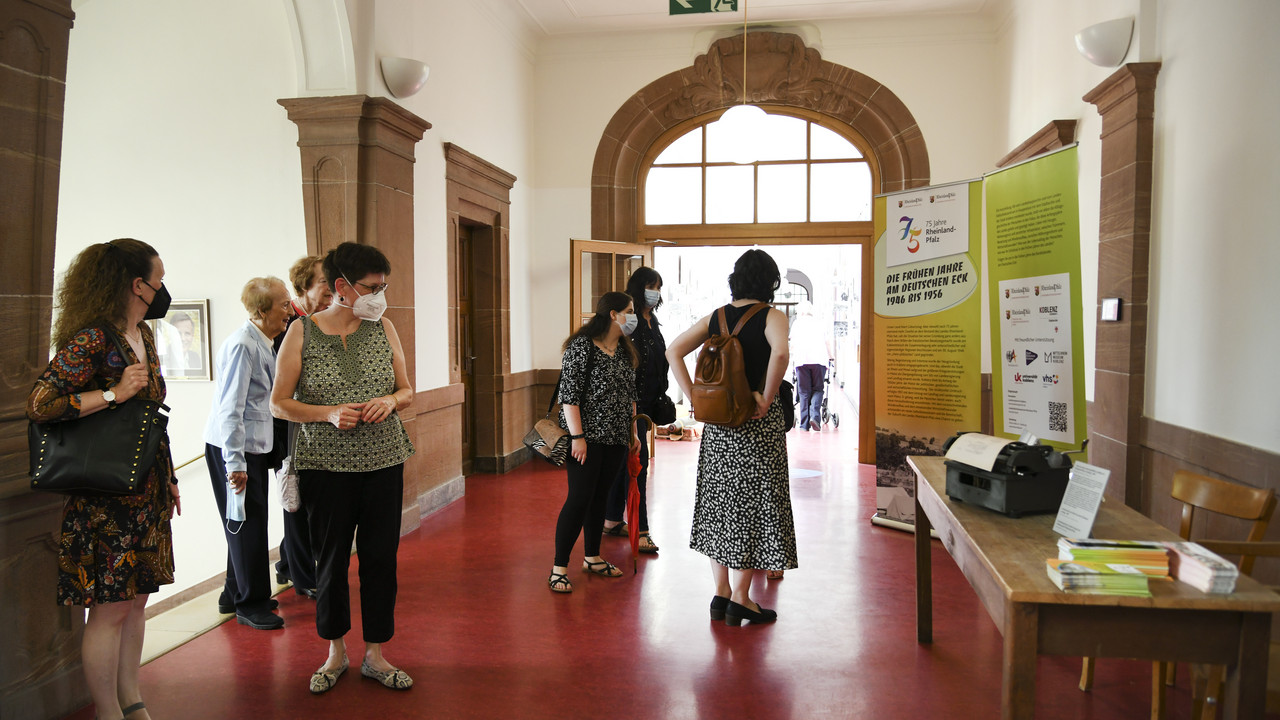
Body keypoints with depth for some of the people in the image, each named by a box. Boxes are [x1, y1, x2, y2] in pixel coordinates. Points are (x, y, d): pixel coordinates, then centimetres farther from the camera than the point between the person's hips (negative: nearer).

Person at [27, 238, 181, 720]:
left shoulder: (143, 334, 11)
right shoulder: (92, 340, -16)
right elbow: (39, 405, -20)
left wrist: (168, 478, 20)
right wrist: (114, 394, -23)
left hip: (146, 493, 9)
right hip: (106, 497, -8)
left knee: (137, 597, 15)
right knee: (110, 607, 1)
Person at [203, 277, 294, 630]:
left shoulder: (264, 343, 10)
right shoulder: (242, 345, -19)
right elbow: (230, 408, -23)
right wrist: (235, 463, -23)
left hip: (254, 445, 9)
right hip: (232, 447, -9)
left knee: (250, 524, 16)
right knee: (247, 525, -1)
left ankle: (235, 594, 30)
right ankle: (250, 606, 12)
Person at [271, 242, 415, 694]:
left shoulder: (383, 328, 4)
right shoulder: (302, 333, -3)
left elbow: (407, 390, 11)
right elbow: (278, 404, -3)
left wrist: (390, 401, -12)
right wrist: (329, 413, -18)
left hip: (383, 461, 2)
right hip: (325, 464, -2)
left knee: (381, 556, 5)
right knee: (331, 559, 9)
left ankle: (375, 655, 22)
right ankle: (336, 652, 30)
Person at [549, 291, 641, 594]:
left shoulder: (625, 350, 12)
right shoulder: (582, 346, -12)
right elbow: (569, 395, -15)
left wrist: (632, 432, 17)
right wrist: (577, 436, -19)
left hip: (616, 439, 7)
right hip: (588, 438, -7)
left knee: (600, 496, 15)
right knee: (579, 499, -7)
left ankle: (592, 558, 28)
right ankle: (559, 568, 2)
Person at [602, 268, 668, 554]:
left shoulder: (652, 320, 14)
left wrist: (659, 398, 20)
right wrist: (630, 404, -23)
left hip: (646, 401, 9)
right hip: (630, 400, -9)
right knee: (637, 460, -8)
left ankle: (612, 519, 25)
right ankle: (639, 530, -4)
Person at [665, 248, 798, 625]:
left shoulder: (716, 317, 7)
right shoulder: (772, 317, -8)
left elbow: (673, 351, 3)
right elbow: (780, 353, -29)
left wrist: (694, 397, 2)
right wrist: (766, 399, -18)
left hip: (717, 421, 5)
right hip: (757, 423, -5)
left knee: (719, 499, 14)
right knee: (755, 502, 5)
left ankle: (721, 593, 22)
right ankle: (740, 598, 11)